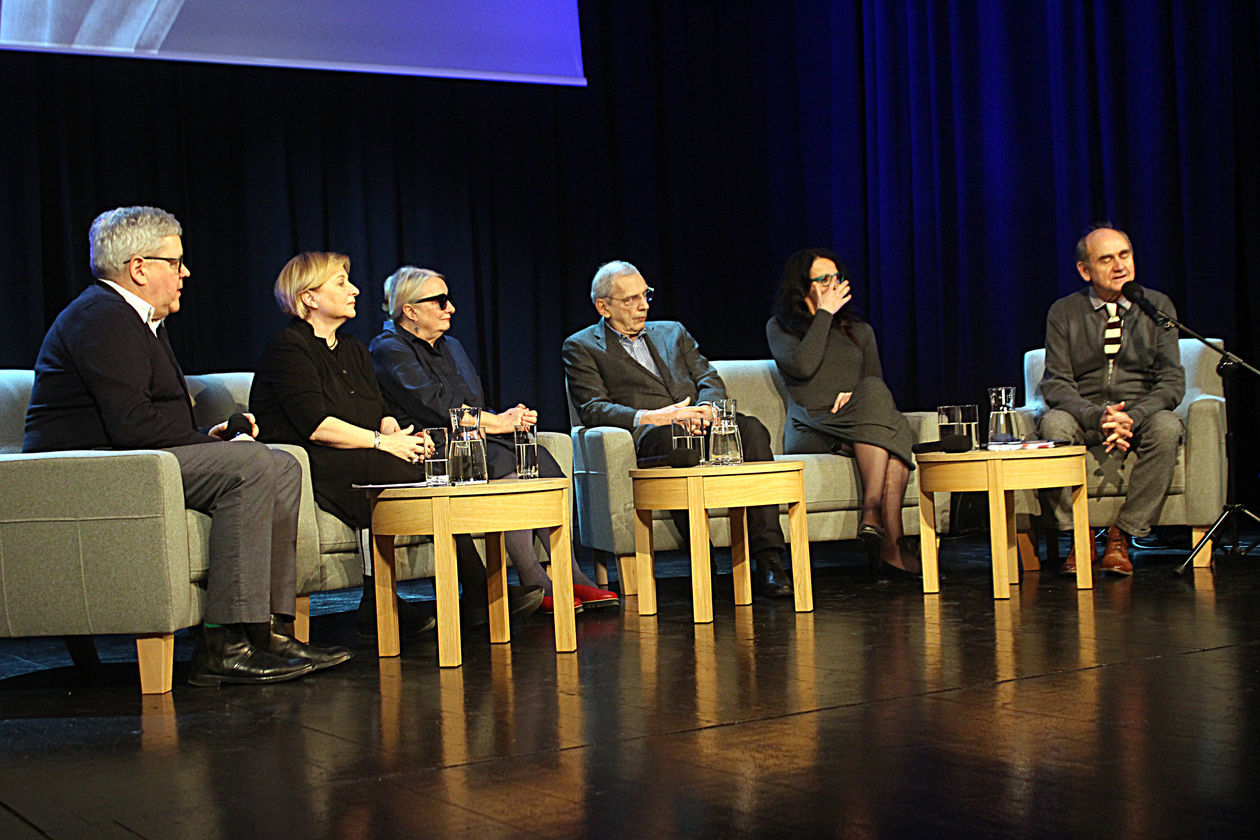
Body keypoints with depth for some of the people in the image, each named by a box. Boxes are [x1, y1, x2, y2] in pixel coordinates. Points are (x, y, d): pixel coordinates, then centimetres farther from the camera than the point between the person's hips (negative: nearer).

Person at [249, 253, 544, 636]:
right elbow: (315, 426, -16)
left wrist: (397, 434, -10)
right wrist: (383, 441, -17)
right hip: (310, 466, -8)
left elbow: (382, 414, 14)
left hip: (360, 461, 8)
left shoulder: (353, 350, 22)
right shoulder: (288, 348, -5)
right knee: (394, 472, -32)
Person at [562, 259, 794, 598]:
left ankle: (768, 561, -35)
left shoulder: (673, 332, 29)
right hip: (647, 440, -4)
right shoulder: (581, 347, 14)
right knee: (671, 434, -40)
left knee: (751, 428, -28)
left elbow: (710, 380, 18)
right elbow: (592, 408, -1)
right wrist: (647, 417, -18)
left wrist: (703, 410, -7)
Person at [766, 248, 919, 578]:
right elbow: (803, 366, -8)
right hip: (808, 432, -4)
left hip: (862, 429, 4)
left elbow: (876, 382, 17)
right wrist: (825, 313, 1)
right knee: (875, 394, -33)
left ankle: (891, 543, -44)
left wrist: (856, 395, -6)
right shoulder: (780, 328, 14)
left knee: (898, 428, -33)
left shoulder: (860, 330, 28)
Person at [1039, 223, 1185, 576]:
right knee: (1053, 423, -33)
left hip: (1142, 414, 0)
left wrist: (1132, 418, -23)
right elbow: (1056, 384, -5)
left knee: (1167, 426, -33)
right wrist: (1097, 417, -25)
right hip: (1085, 417, 0)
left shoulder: (1157, 305, 2)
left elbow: (1172, 381, -3)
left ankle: (1121, 536, -21)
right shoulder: (1063, 312, 1)